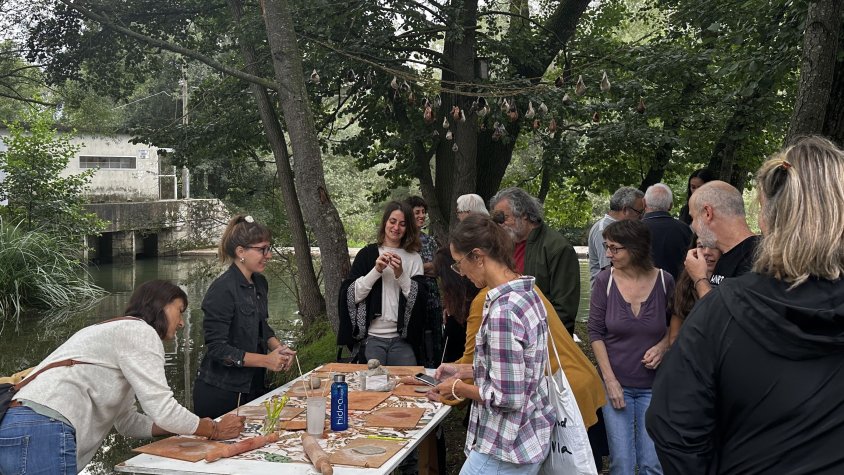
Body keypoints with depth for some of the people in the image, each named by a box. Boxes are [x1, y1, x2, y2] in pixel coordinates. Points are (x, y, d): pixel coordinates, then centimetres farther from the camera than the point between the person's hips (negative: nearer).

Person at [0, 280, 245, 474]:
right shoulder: (139, 331, -3)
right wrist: (214, 430, 4)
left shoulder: (118, 332, 28)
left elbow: (128, 421, 26)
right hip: (40, 436, -10)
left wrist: (193, 427, 18)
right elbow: (162, 409, -11)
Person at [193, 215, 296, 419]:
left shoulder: (260, 283, 6)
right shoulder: (222, 290, -19)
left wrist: (277, 347, 1)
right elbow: (217, 347, -20)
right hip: (221, 393, -8)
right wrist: (265, 360, -23)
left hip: (253, 386, 8)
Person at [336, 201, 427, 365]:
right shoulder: (367, 254, 6)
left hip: (402, 340, 1)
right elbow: (351, 295, -2)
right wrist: (376, 271, -12)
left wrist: (401, 275, -15)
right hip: (370, 337, -1)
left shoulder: (414, 258, 8)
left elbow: (420, 299, -1)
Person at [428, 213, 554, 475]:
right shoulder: (527, 293, 3)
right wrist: (463, 370, 12)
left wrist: (458, 388, -11)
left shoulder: (503, 311, -26)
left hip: (506, 448, -9)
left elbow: (508, 397, -25)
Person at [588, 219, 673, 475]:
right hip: (616, 383, 0)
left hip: (653, 385, 0)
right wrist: (610, 380, -8)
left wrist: (663, 346, -11)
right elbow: (595, 333, -4)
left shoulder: (664, 281, -6)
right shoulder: (604, 281, -8)